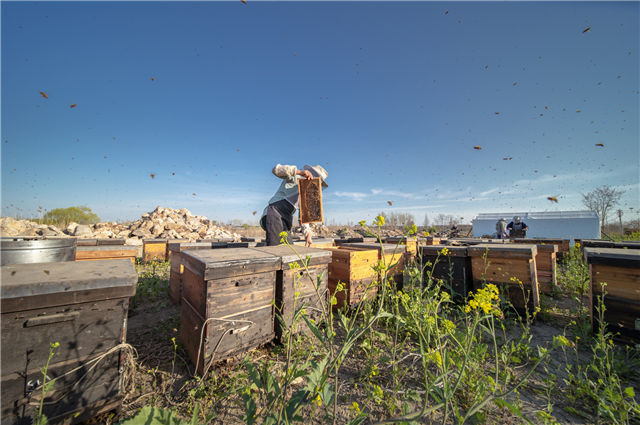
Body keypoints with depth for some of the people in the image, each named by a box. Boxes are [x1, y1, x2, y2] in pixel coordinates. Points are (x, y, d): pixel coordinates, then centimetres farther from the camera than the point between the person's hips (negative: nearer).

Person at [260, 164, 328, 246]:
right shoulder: (294, 176, 6)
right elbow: (276, 170, -14)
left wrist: (308, 234, 11)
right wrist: (299, 172, -27)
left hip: (284, 222, 8)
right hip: (274, 213, -8)